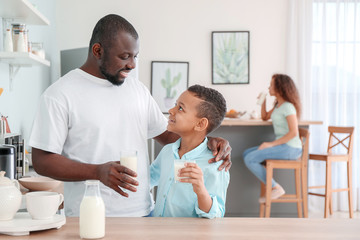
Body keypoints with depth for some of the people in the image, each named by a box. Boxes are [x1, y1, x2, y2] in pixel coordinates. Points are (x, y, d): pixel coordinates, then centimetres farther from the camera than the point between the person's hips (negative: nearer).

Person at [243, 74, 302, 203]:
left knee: (250, 159, -18)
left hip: (290, 148, -10)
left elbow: (293, 132, -21)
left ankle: (276, 188, -10)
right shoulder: (278, 105, 15)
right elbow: (265, 117, 30)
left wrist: (271, 144, -21)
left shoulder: (288, 107, -14)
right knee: (246, 154, 6)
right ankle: (271, 185, 3)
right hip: (281, 146, 10)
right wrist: (263, 102, 15)